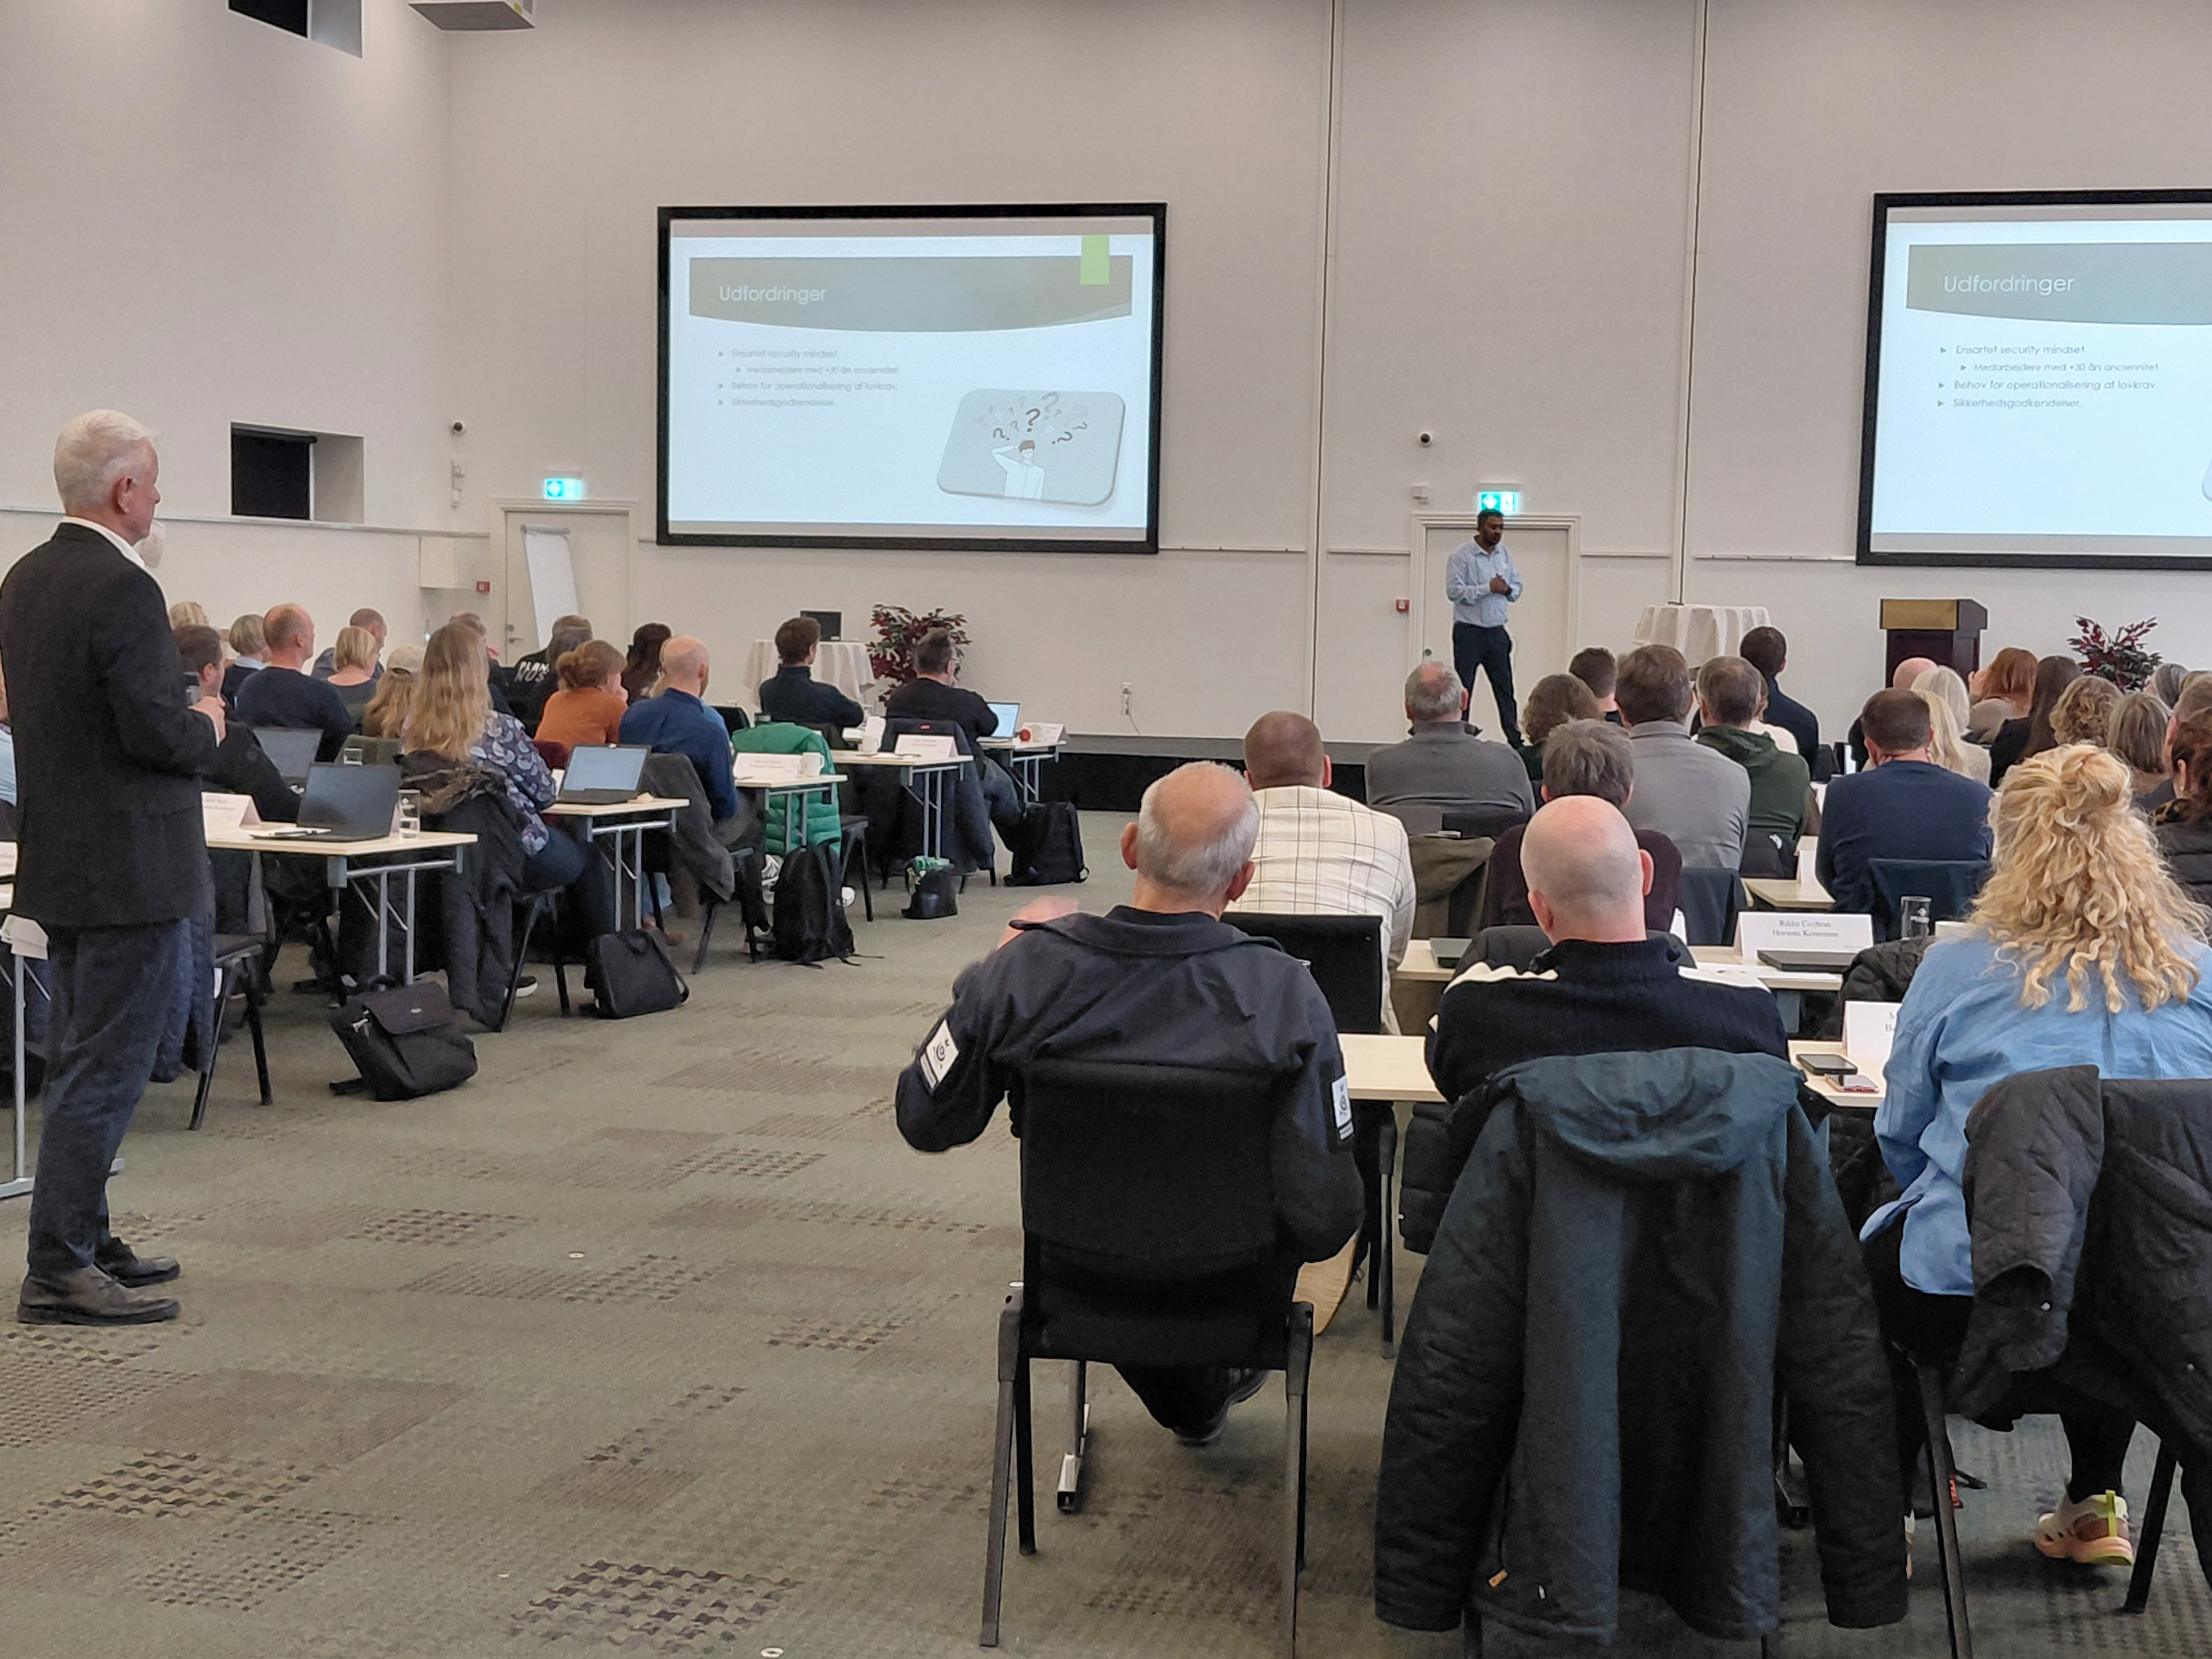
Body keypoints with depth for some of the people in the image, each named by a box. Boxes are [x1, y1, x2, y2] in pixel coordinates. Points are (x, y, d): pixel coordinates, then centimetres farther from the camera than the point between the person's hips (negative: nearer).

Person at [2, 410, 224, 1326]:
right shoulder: (121, 589, -19)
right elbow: (157, 733, -24)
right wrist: (208, 727, -3)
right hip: (130, 869, -10)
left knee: (77, 1061, 18)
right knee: (106, 1069, -4)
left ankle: (83, 1240, 28)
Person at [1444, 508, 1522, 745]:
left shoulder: (1505, 553, 10)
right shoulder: (1461, 555, -9)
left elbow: (1517, 587, 16)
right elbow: (1454, 591, -18)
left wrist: (1507, 589, -7)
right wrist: (1488, 588, -20)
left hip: (1497, 632, 5)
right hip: (1468, 632, -5)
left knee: (1505, 689, 7)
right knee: (1462, 690, 1)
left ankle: (1515, 741, 9)